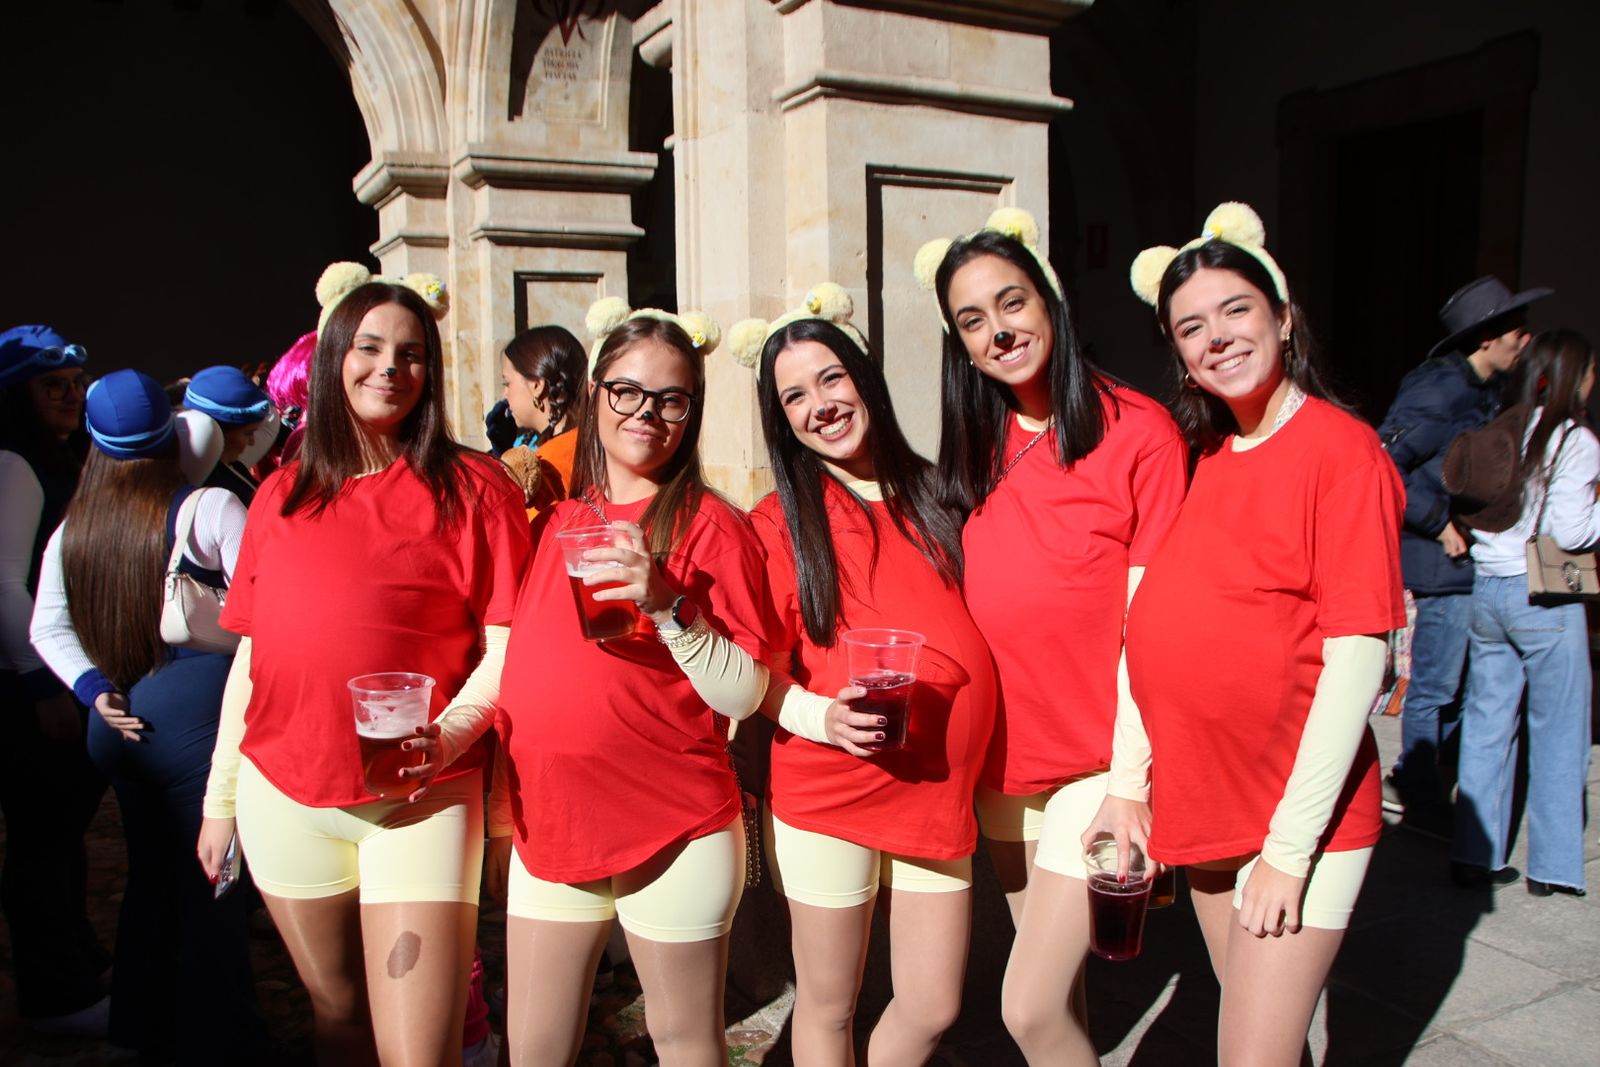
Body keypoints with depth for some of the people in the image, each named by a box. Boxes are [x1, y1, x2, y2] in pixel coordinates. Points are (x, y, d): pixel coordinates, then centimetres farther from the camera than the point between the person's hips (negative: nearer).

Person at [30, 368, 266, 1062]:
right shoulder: (209, 507, -10)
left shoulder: (73, 526, 9)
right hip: (198, 711, -6)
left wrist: (97, 690, 2)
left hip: (120, 721, 6)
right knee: (208, 882, 4)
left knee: (151, 874, 21)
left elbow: (47, 627, 8)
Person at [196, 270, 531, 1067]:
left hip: (420, 794, -4)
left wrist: (449, 734, -24)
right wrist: (220, 794, 13)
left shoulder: (472, 487, -3)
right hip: (284, 793, 4)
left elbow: (507, 644, -7)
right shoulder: (282, 494, 9)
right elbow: (254, 652, 13)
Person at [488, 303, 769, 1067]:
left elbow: (743, 695, -13)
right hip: (550, 828, 5)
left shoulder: (711, 524, -7)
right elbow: (524, 680, 13)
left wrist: (668, 607, -26)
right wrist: (503, 821, 15)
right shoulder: (555, 522, 8)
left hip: (674, 832, -5)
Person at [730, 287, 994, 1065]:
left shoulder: (934, 496, 6)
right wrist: (824, 716, -22)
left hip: (939, 790, 4)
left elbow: (978, 629, 13)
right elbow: (760, 676, -4)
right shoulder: (778, 524, -4)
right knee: (828, 1005, 11)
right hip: (828, 794, -3)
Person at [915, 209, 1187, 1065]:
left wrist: (1131, 784, -17)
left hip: (1097, 760, -6)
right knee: (1056, 992, 18)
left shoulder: (1138, 432, -12)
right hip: (1005, 754, 6)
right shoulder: (981, 443, 6)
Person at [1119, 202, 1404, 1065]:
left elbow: (1356, 656, -16)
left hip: (1301, 816, -6)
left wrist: (1290, 846, -18)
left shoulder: (1342, 451, -11)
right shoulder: (1200, 461, 7)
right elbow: (1156, 631, 8)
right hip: (1204, 802, 6)